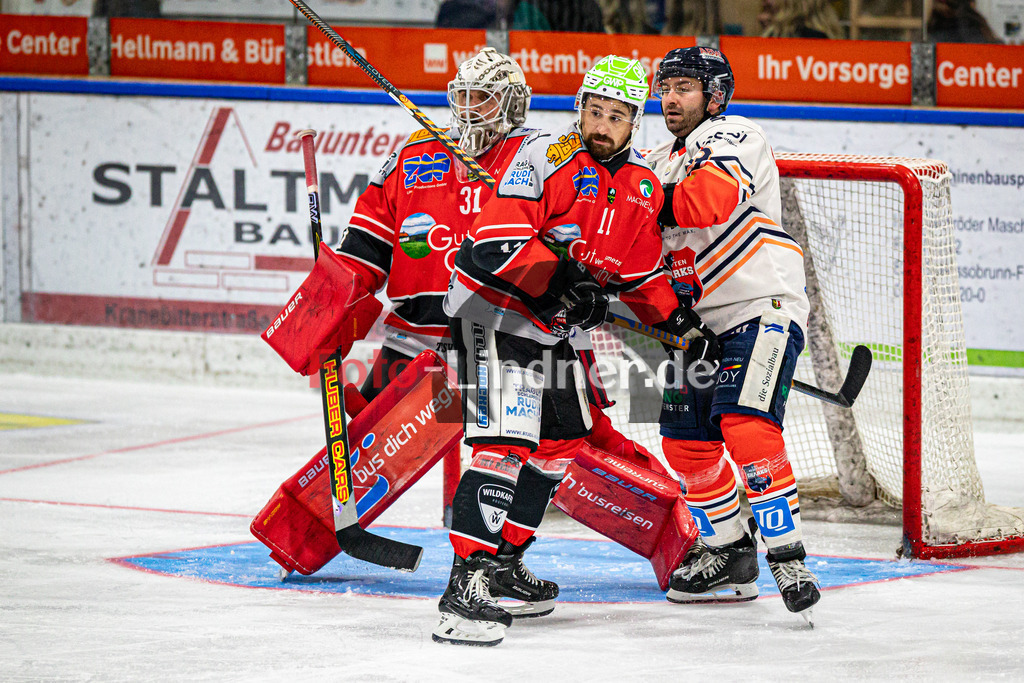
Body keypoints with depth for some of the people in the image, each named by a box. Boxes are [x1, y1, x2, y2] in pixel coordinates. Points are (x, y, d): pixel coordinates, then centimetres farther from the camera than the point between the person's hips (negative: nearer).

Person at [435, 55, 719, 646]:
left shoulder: (643, 189, 7)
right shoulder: (546, 156, -18)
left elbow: (640, 271, 21)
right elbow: (499, 236, -26)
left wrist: (682, 323, 14)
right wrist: (560, 275, -34)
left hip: (552, 326, 9)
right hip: (496, 308, -9)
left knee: (562, 439, 18)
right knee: (507, 439, -21)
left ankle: (505, 558, 32)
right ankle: (466, 583, -26)